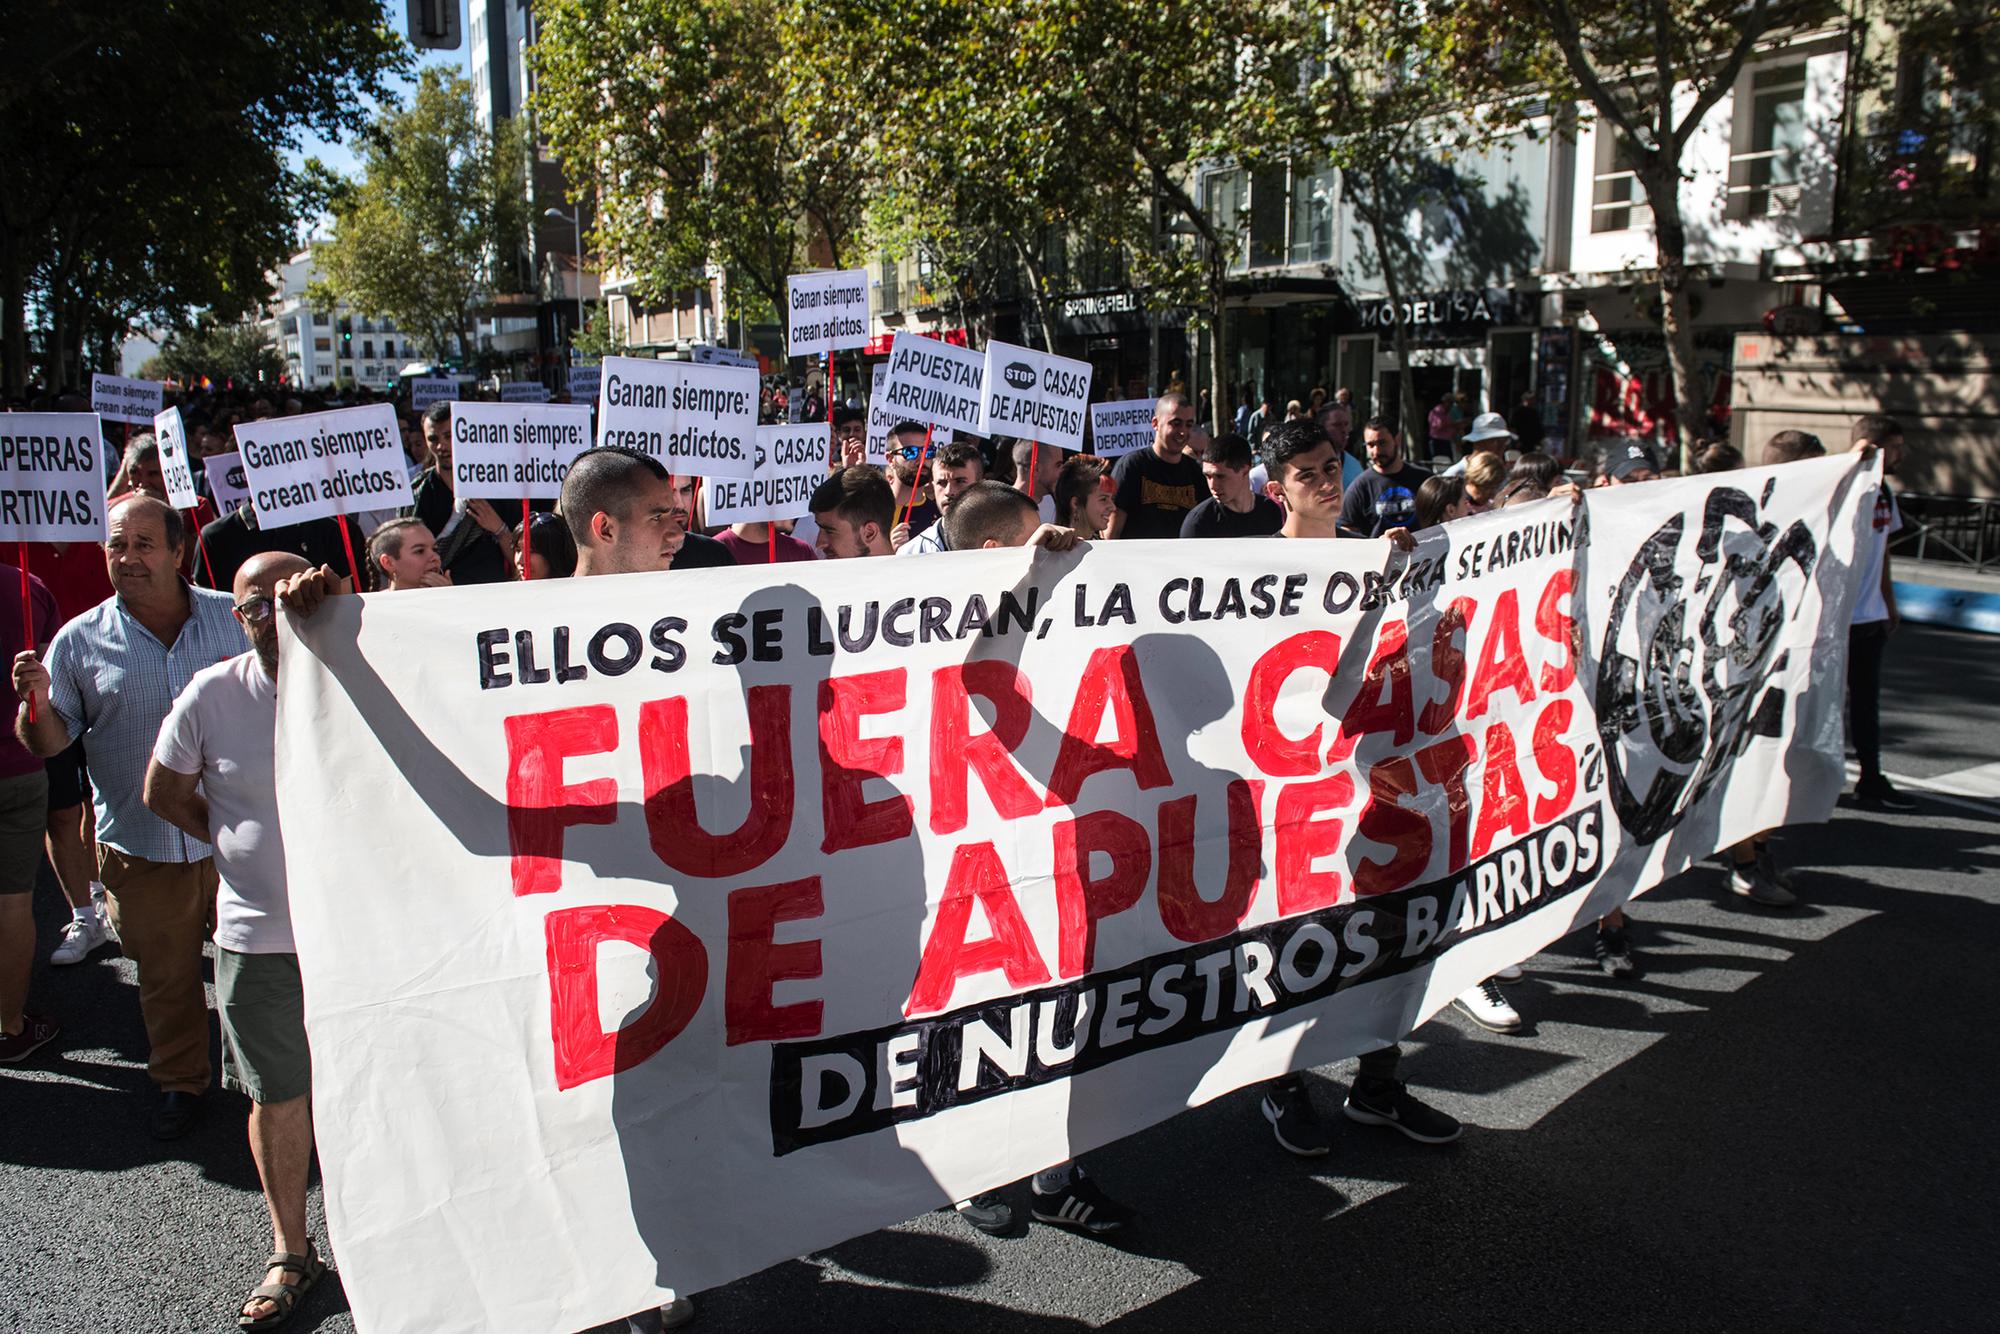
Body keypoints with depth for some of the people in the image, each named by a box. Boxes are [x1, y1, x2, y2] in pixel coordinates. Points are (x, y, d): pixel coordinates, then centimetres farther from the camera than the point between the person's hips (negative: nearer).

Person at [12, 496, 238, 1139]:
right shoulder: (80, 640, -2)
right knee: (166, 978, 15)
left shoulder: (233, 618, -2)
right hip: (141, 849, 0)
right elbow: (46, 743, 2)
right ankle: (180, 1082, 36)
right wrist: (35, 702, -18)